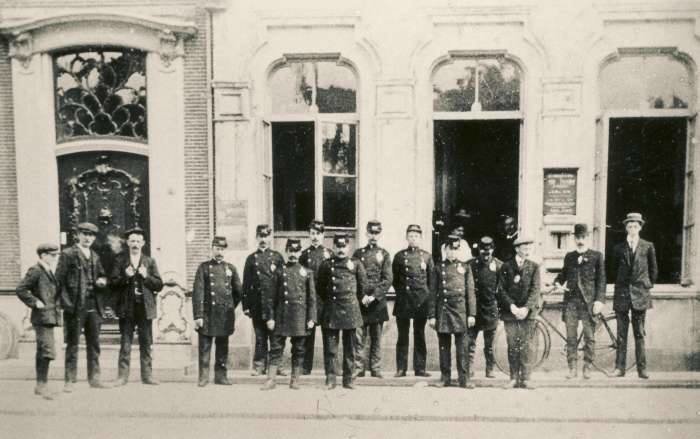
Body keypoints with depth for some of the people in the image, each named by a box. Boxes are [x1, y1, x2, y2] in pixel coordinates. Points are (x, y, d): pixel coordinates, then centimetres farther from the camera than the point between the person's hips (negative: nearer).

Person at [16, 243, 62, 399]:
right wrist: (35, 303, -15)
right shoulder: (35, 271, -11)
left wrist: (56, 305, 16)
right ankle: (42, 384, -9)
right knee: (48, 350, -14)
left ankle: (40, 386, 21)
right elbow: (20, 289, -17)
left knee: (42, 352, 14)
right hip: (42, 317, -9)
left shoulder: (50, 271, 16)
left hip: (50, 316, 9)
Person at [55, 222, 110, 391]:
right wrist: (66, 301, -13)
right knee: (72, 344, 2)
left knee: (94, 344, 10)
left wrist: (102, 281, 0)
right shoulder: (68, 254, -3)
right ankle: (70, 380, 10)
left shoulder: (95, 256, 15)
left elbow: (102, 275, 24)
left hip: (94, 307, 6)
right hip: (75, 307, -5)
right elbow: (59, 279, -6)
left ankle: (94, 378, 19)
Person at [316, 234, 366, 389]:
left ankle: (348, 378, 14)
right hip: (331, 309, 0)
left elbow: (363, 286, 10)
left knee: (349, 346, 6)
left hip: (350, 309, 0)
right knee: (330, 346, 1)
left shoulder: (356, 264, 4)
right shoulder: (326, 264, 5)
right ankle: (330, 378, 7)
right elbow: (320, 287, 14)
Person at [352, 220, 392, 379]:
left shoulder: (384, 254, 7)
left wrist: (374, 296, -11)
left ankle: (376, 369, 11)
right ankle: (359, 368, 5)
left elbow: (388, 280, -1)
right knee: (359, 336, -2)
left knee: (376, 337, 5)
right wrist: (362, 296, -7)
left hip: (378, 301, 0)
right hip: (360, 301, 0)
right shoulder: (358, 253, 9)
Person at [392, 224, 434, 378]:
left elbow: (432, 280, 9)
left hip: (422, 301, 1)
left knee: (420, 335, 7)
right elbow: (395, 279, 9)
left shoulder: (427, 256, 7)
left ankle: (420, 368, 13)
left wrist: (428, 296, 2)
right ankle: (401, 368, 10)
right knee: (403, 335, 4)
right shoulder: (400, 256, 5)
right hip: (403, 302, -1)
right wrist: (401, 292, 4)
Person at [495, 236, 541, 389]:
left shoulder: (534, 267, 7)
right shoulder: (506, 266, 5)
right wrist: (512, 306, -12)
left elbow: (535, 290, -2)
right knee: (512, 346, 2)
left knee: (526, 346, 0)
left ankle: (525, 378, 7)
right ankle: (514, 378, 10)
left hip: (527, 312, 0)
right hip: (510, 311, 0)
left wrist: (526, 308, -14)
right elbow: (501, 289, 0)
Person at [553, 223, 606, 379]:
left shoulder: (596, 256, 4)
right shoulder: (569, 257, 14)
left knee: (589, 337, 2)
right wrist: (557, 283, 1)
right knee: (571, 337, 3)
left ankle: (587, 368, 13)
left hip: (588, 301, -3)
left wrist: (599, 300, -7)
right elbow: (563, 274, 23)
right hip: (571, 300, 3)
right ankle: (572, 368, 10)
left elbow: (601, 279, 1)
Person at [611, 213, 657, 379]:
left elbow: (654, 269, 13)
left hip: (640, 294, -1)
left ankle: (642, 368, 8)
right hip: (622, 293, 1)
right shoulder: (619, 248, 7)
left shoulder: (648, 246, 5)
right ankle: (620, 367, 6)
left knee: (640, 333, 3)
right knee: (621, 333, 2)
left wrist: (648, 285, 14)